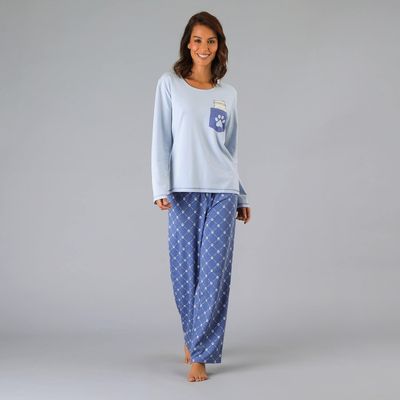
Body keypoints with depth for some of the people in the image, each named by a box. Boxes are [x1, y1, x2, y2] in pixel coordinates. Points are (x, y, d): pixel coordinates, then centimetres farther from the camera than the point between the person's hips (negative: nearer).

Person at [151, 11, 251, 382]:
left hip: (222, 192, 1)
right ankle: (194, 335, 29)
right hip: (183, 191, -1)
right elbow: (161, 138, 1)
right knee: (185, 271, 3)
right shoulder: (169, 84, 5)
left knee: (214, 271, -4)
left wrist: (241, 197, 15)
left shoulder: (228, 94, 12)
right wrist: (161, 188, -8)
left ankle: (200, 354, 2)